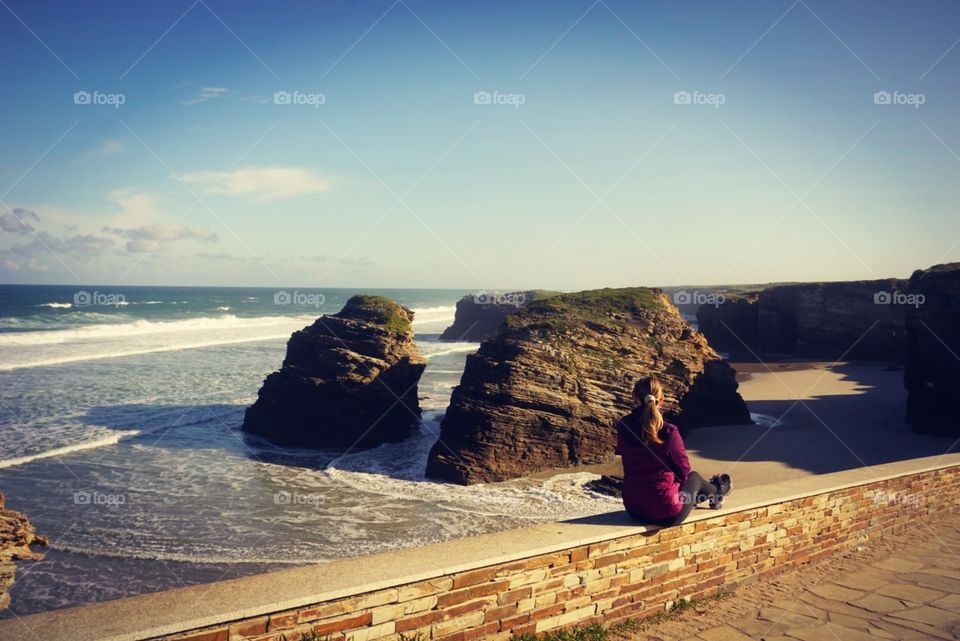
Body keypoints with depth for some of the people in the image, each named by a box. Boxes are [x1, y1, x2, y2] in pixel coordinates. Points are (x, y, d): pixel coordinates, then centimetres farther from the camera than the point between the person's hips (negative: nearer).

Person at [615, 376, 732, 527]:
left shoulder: (623, 427, -11)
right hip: (666, 513, -4)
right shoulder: (668, 432, -22)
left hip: (633, 509, 5)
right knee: (693, 476, 27)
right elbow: (684, 470, -7)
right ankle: (716, 493, 57)